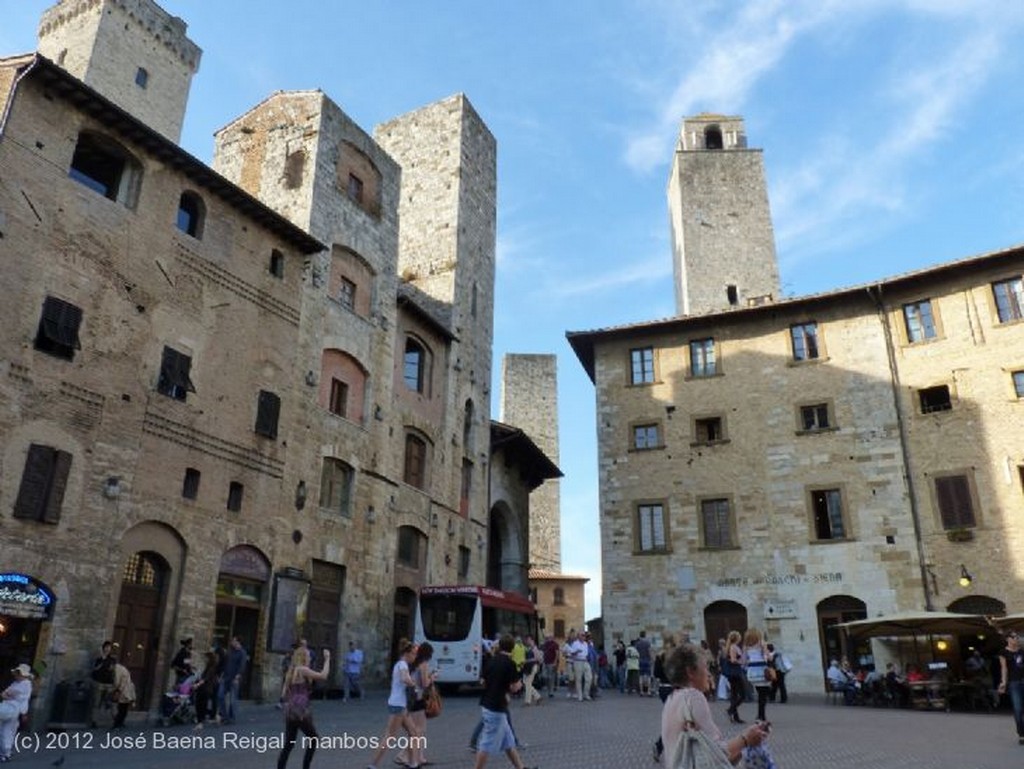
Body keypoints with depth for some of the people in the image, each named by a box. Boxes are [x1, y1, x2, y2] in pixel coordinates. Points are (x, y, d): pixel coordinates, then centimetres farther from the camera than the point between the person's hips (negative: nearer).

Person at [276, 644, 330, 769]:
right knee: (313, 739, 11)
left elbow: (284, 694, 18)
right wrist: (327, 659, -10)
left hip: (290, 711, 7)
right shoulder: (303, 670, -9)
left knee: (288, 744, 11)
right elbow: (323, 676, -17)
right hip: (301, 712, -7)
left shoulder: (291, 672, 14)